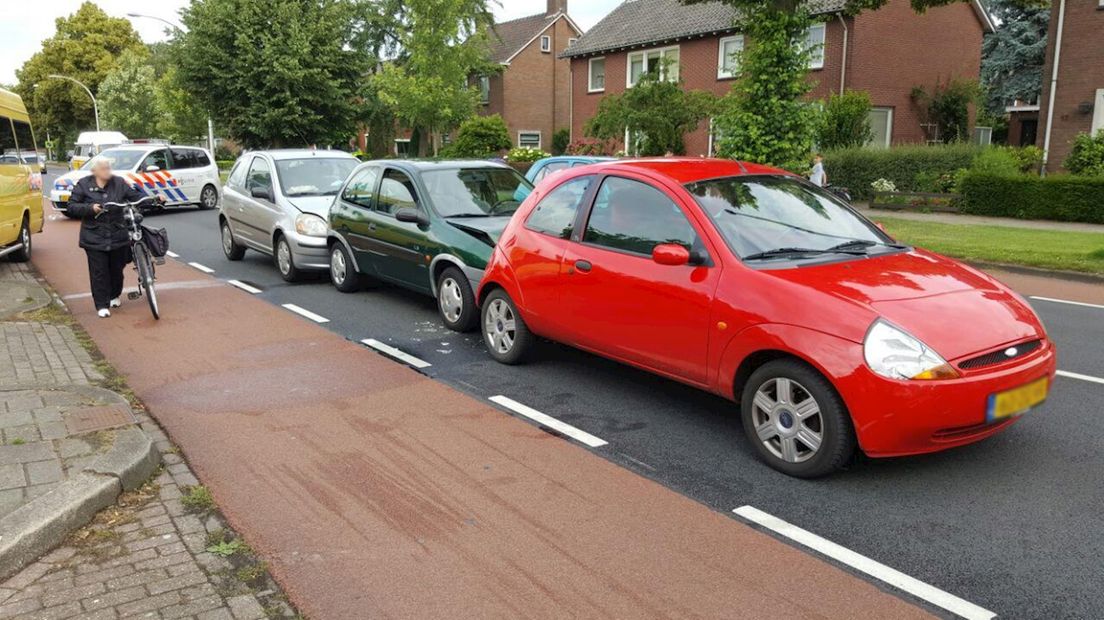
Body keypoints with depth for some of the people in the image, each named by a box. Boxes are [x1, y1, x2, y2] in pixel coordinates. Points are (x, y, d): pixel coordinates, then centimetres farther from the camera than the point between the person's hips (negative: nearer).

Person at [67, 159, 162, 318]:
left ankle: (115, 296, 37)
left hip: (118, 236, 2)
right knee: (99, 272, -1)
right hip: (94, 237, -2)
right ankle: (102, 305, 6)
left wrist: (155, 199, -7)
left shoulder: (119, 183, 6)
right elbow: (72, 206, -2)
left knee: (117, 268, 13)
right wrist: (91, 208, -17)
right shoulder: (83, 185, 0)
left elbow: (136, 196, 8)